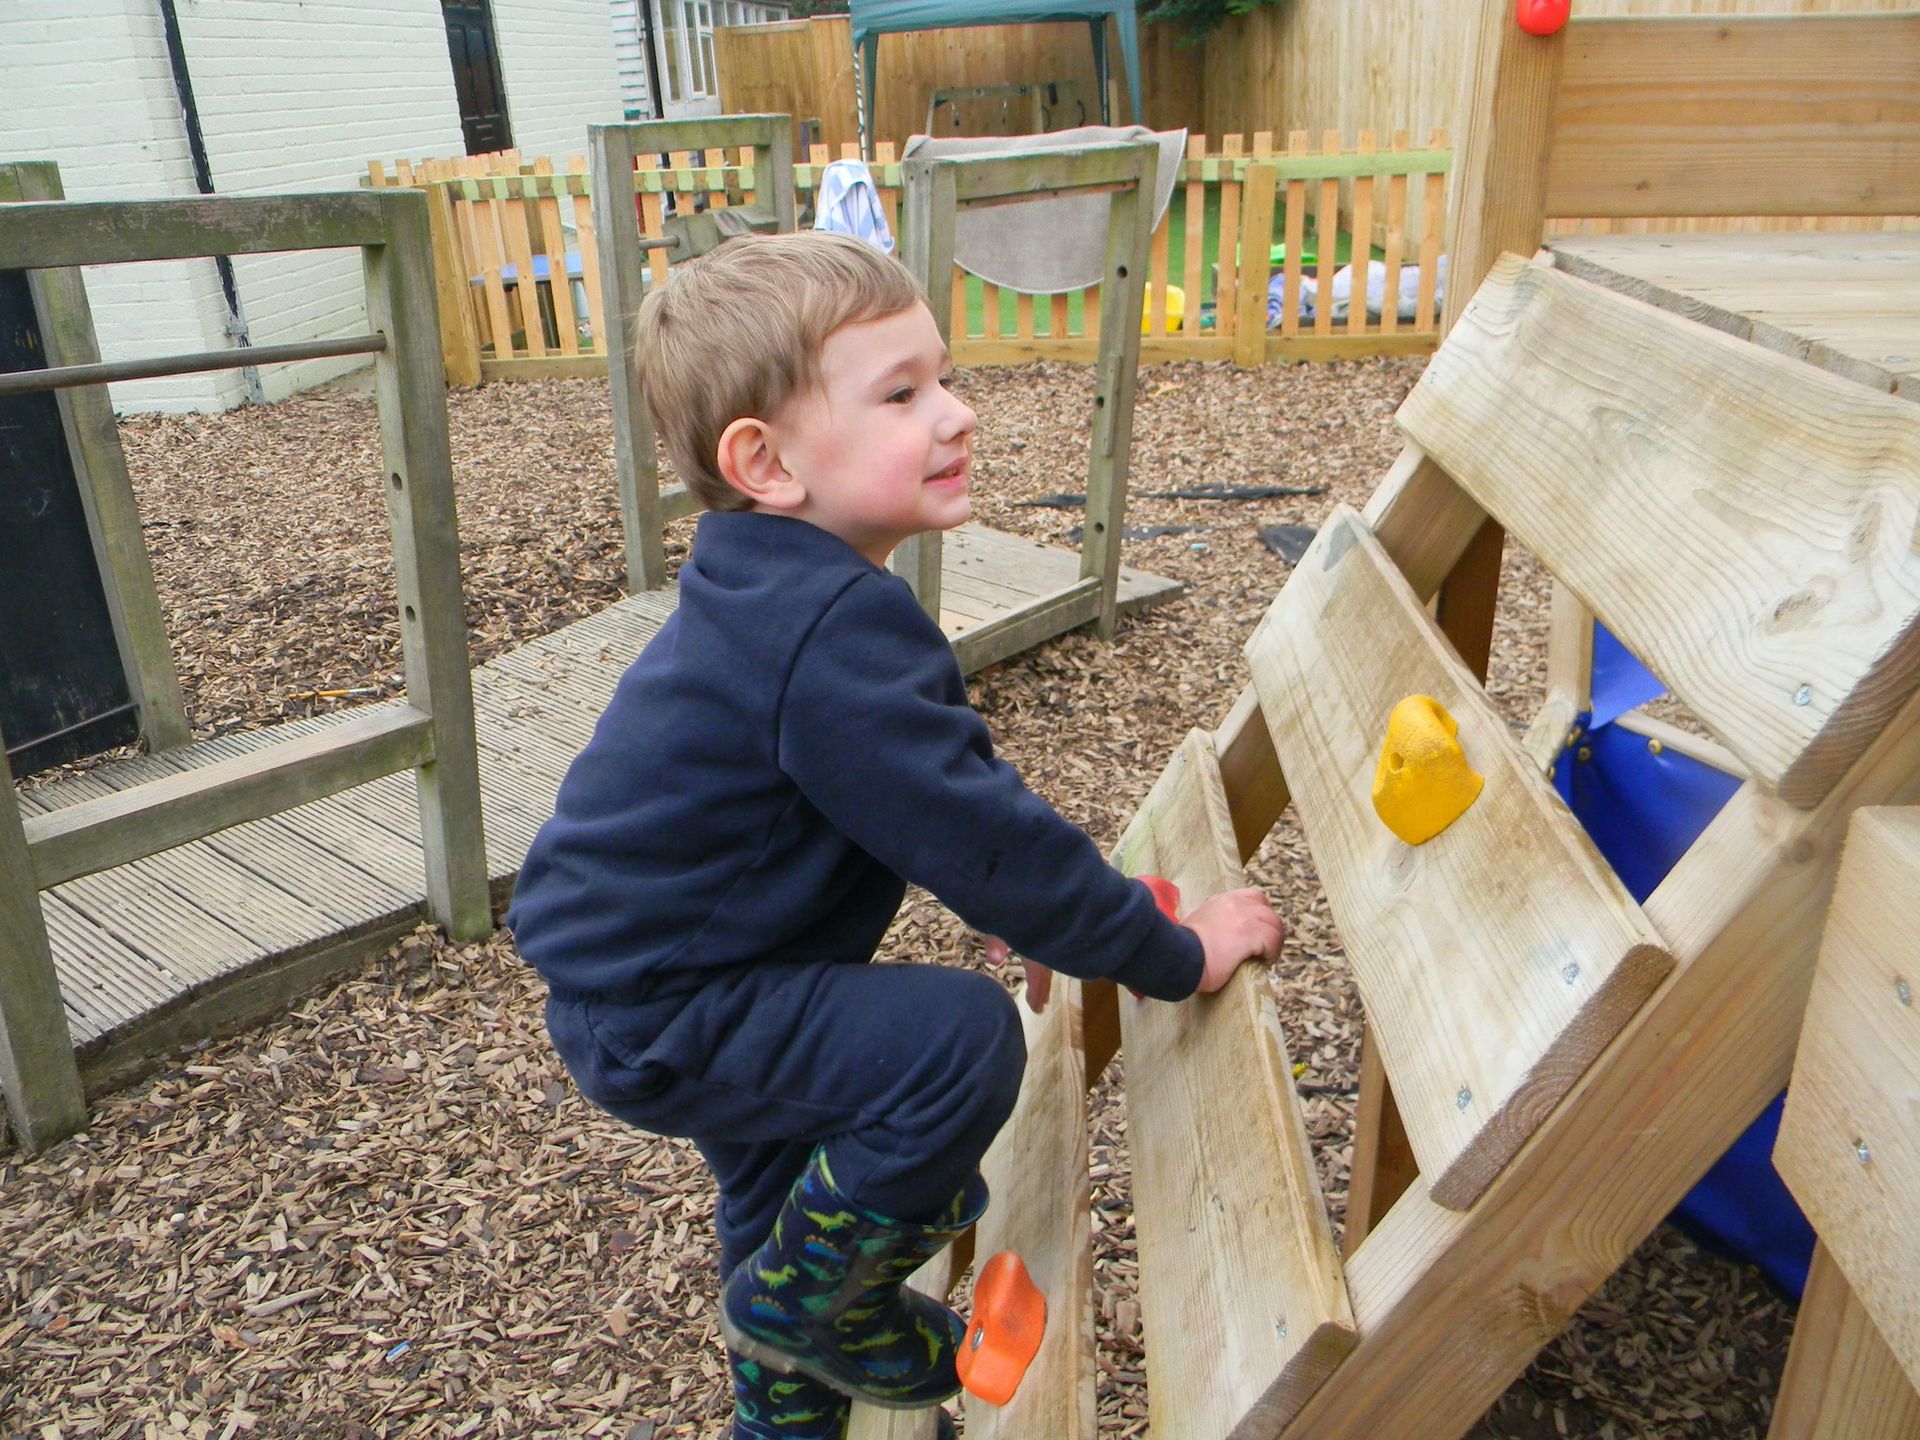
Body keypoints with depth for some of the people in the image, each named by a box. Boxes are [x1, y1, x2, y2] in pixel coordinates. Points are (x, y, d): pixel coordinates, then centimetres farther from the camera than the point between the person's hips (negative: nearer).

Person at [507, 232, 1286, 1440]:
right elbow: (981, 832, -29)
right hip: (660, 1017, -11)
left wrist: (1014, 905, 13)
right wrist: (1175, 955, -18)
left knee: (787, 1191, 29)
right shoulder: (836, 633, -31)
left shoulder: (775, 594, 3)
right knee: (963, 1038, -23)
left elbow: (927, 792, 14)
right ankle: (805, 1301, 3)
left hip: (631, 969, 11)